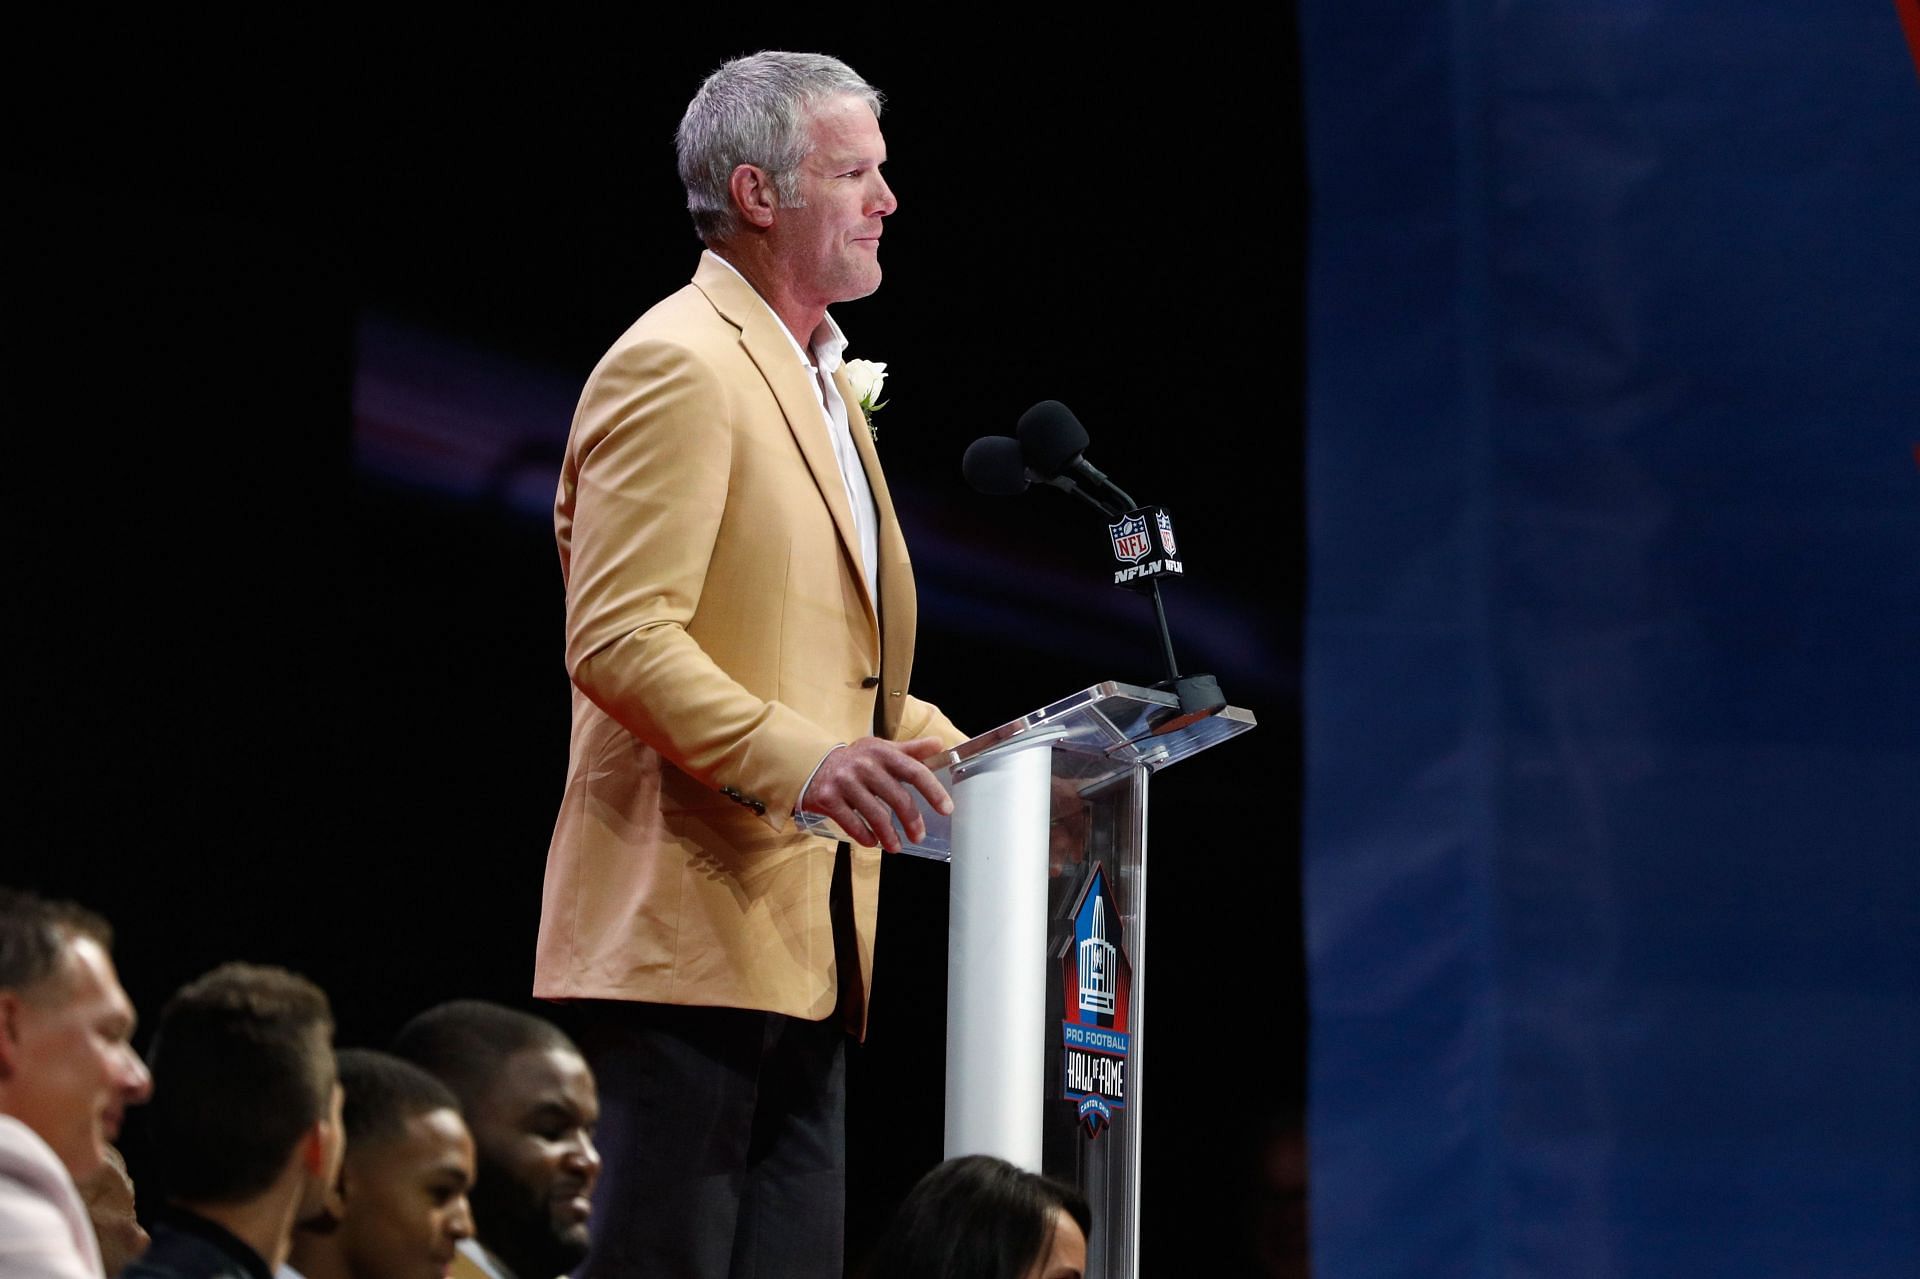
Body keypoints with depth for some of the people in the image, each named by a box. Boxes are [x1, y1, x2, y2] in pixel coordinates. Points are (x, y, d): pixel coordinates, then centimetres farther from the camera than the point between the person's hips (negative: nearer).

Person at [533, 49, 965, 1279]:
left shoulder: (817, 379, 23)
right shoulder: (676, 368, -9)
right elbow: (617, 643, -19)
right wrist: (801, 761, -29)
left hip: (802, 937, 10)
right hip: (692, 925, -10)